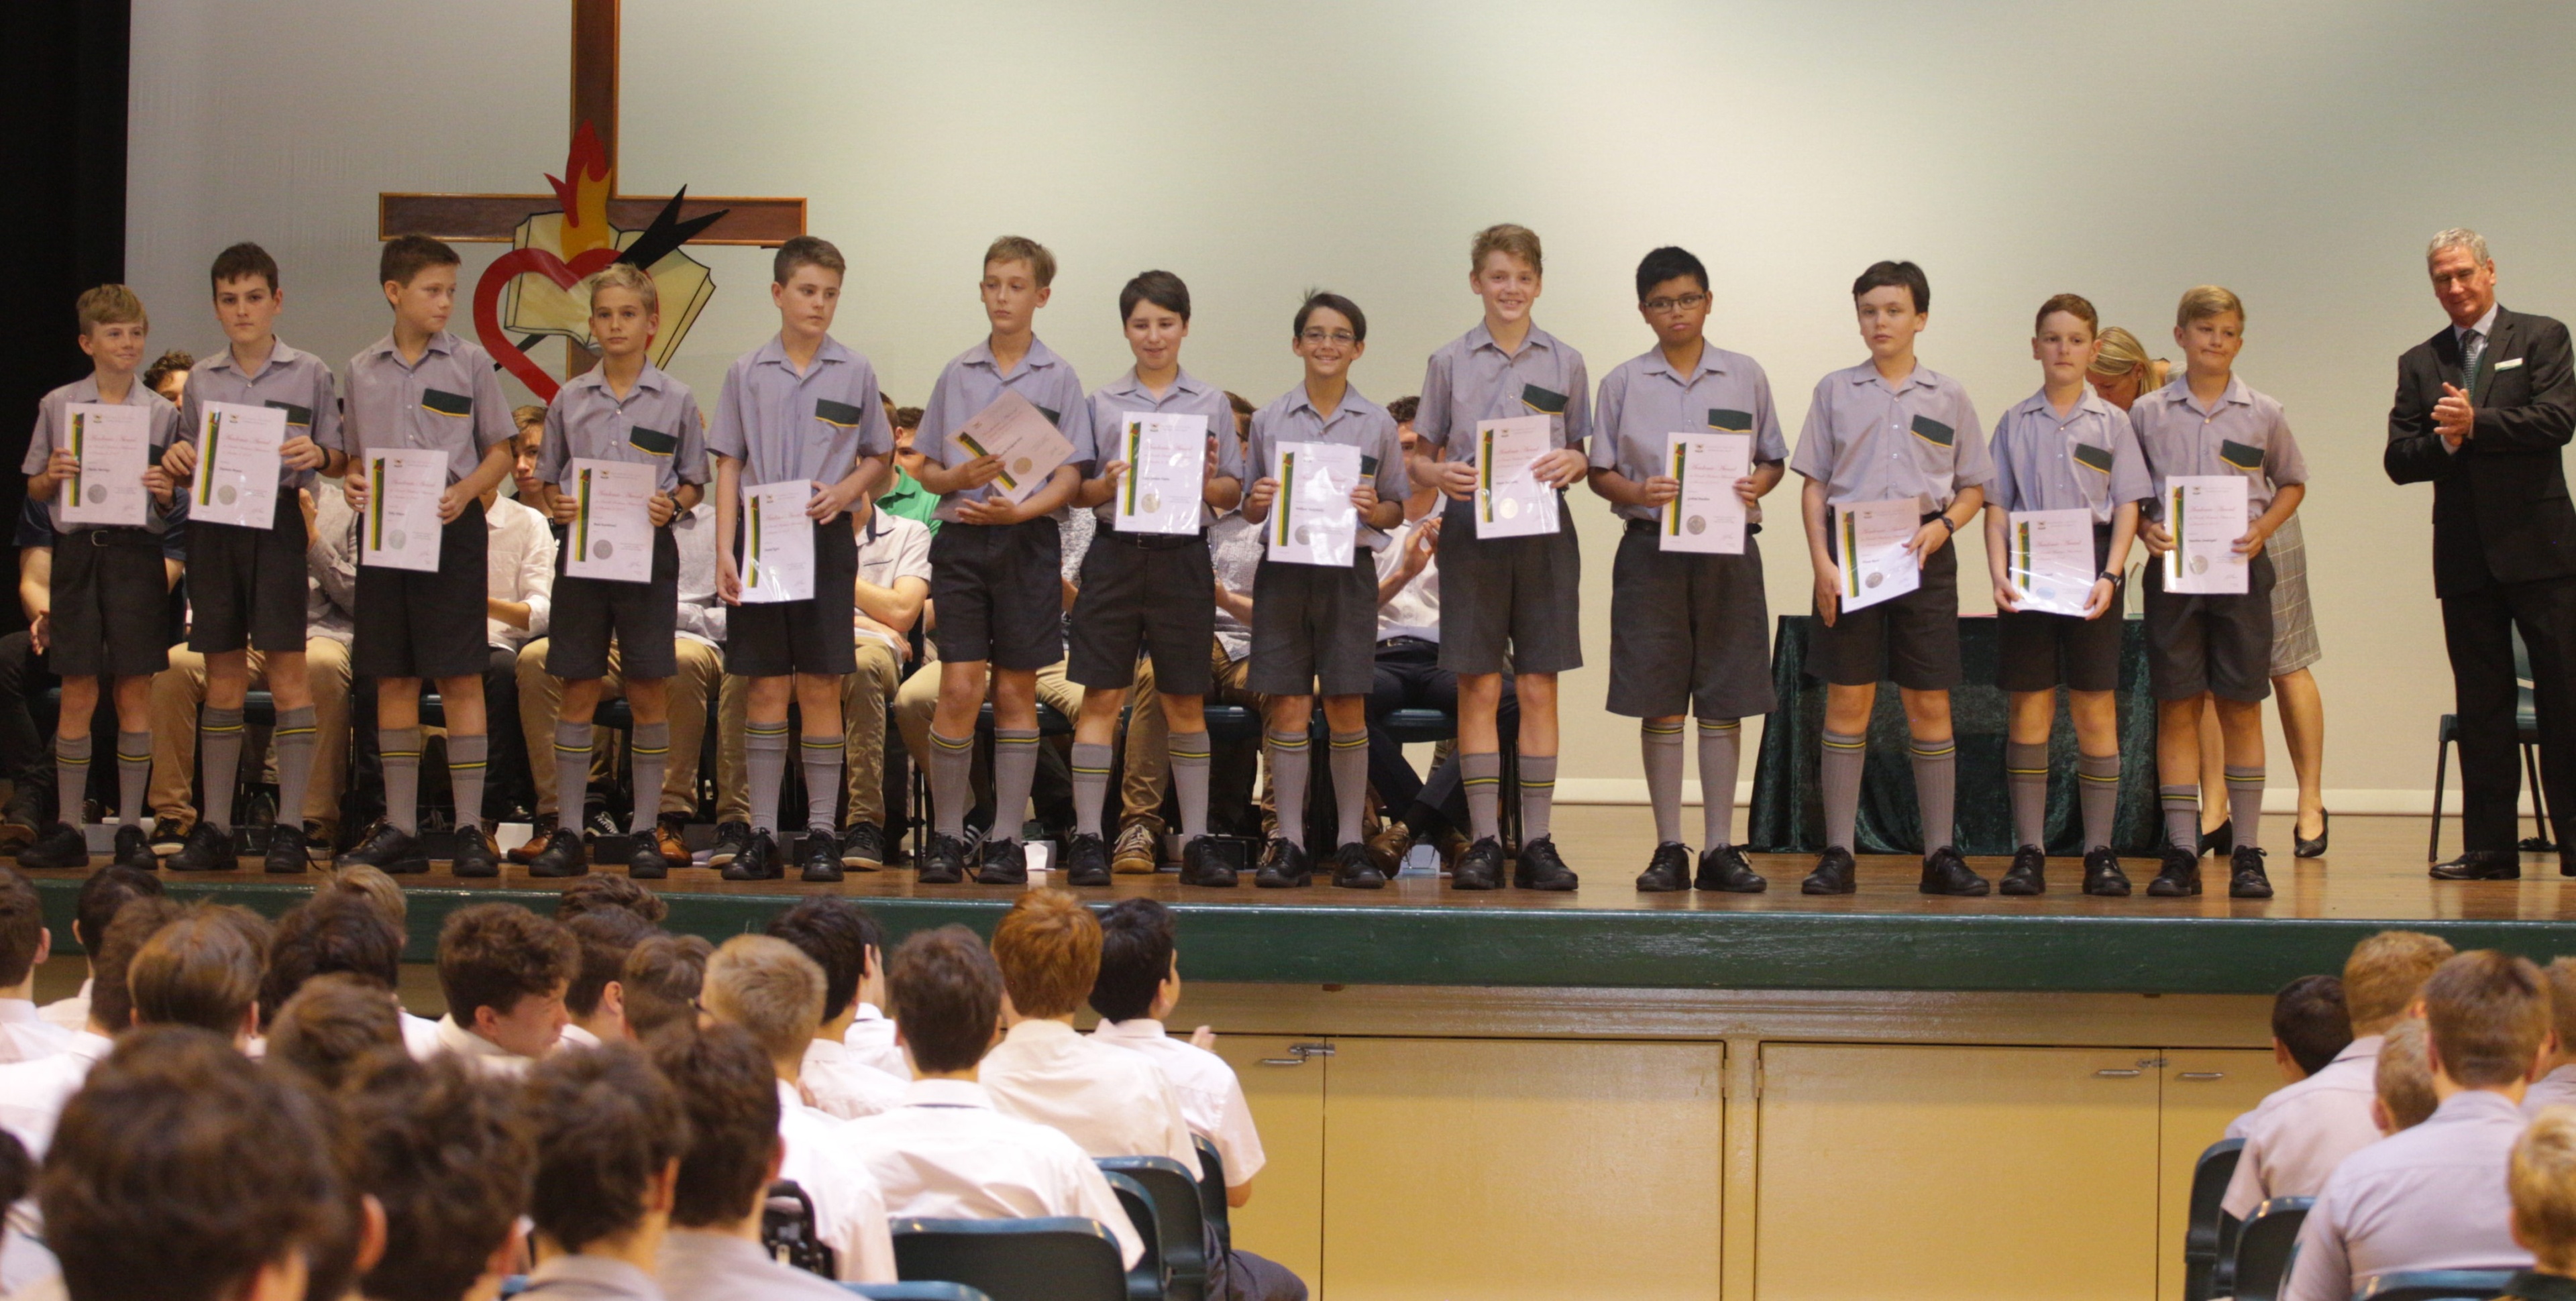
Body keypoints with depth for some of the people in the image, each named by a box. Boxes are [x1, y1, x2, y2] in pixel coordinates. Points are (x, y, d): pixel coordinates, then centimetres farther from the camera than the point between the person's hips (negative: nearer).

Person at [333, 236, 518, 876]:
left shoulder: (470, 364, 3)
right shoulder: (362, 371, 10)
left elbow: (500, 451, 4)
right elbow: (354, 453, 16)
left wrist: (465, 490, -14)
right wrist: (351, 481, -6)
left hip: (452, 528, -3)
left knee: (460, 678, -5)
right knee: (392, 680, 5)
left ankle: (470, 829, -2)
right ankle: (399, 828, 11)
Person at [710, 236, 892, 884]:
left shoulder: (855, 373, 6)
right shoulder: (747, 372, 6)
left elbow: (878, 457, 13)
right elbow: (729, 465, 6)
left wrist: (846, 491, -8)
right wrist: (725, 549, -2)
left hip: (825, 539, 0)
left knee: (821, 686, -2)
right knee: (766, 688, 1)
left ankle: (821, 835, 3)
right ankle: (762, 836, 5)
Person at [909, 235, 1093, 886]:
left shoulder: (1058, 379, 4)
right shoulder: (956, 375, 10)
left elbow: (1070, 476, -1)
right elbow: (925, 469, 12)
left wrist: (1019, 510, -18)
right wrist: (960, 478, -10)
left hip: (1028, 543, -1)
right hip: (960, 539, 1)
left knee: (1016, 693, 2)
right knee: (959, 688, -7)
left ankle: (1006, 839, 7)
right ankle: (946, 836, 1)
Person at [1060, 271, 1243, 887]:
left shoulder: (1211, 404, 8)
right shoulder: (1101, 402, 8)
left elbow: (1234, 492, 7)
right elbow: (1076, 492, 7)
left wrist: (1207, 482, -13)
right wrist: (1107, 485, -13)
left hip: (1183, 557, 0)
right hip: (1116, 554, 0)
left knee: (1185, 703, 5)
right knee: (1102, 698, -4)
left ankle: (1195, 839, 10)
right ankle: (1087, 838, -3)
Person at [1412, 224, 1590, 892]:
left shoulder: (1565, 362, 8)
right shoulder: (1450, 362, 6)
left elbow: (1582, 453, 11)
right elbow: (1421, 457, 9)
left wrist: (1572, 464, -11)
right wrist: (1441, 474, -13)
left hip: (1545, 530, 1)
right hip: (1473, 529, 0)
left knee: (1538, 688, 1)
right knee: (1479, 688, -1)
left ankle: (1536, 843, 5)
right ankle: (1484, 841, 4)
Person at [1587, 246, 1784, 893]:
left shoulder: (1745, 377, 9)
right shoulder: (1624, 383, 7)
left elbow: (1773, 460, 13)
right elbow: (1600, 472, 7)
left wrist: (1755, 487, -9)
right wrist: (1638, 492, -13)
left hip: (1728, 549, 1)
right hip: (1652, 548, -1)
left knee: (1724, 705, 1)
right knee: (1659, 704, 0)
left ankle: (1720, 848, 5)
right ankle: (1669, 847, 6)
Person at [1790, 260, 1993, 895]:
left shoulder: (1947, 397, 10)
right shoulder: (1836, 392, 9)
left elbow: (1974, 487, 12)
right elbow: (1814, 486, 7)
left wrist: (1942, 526, -8)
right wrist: (1821, 562, -5)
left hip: (1923, 555, 0)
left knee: (1930, 704, 1)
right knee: (1847, 700, -1)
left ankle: (1941, 854, 6)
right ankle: (1837, 854, 1)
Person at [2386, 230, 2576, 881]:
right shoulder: (2419, 363, 14)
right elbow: (2399, 460, 7)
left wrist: (2476, 425, -14)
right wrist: (2445, 442, -12)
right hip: (2465, 554, 4)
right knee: (2481, 706, 5)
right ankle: (2490, 847, 7)